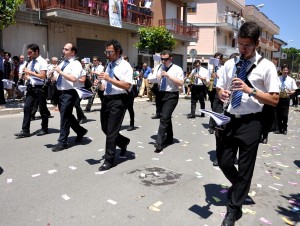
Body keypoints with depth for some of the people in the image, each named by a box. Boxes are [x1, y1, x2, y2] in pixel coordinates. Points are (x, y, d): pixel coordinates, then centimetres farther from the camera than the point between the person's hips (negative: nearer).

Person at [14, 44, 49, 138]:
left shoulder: (42, 62, -9)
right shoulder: (30, 62, 12)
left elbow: (42, 76, -19)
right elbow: (27, 74, 20)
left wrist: (30, 72, -17)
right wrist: (26, 76, -2)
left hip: (39, 88, -7)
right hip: (31, 87, 7)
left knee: (42, 109, 5)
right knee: (27, 108, 1)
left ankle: (44, 129, 19)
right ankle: (25, 130, 4)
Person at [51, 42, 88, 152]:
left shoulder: (76, 64, -9)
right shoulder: (62, 63, 16)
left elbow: (74, 79, -24)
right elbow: (55, 78, 18)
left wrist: (60, 72, -19)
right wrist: (52, 76, -4)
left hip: (69, 94, -8)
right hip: (60, 92, 8)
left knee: (65, 117, -3)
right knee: (68, 116, 16)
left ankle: (62, 142, 7)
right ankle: (81, 131, 36)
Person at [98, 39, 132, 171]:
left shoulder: (125, 66, -7)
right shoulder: (109, 65, 14)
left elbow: (127, 85, -19)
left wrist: (109, 79, -23)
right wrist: (100, 85, -3)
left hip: (118, 100, -8)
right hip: (106, 99, 8)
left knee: (111, 131, -4)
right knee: (105, 128, 16)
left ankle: (109, 160, 10)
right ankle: (124, 142, 41)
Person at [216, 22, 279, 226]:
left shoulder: (266, 66, -7)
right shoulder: (230, 64, 7)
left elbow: (274, 100, -10)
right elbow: (219, 89, 13)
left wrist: (249, 90, -22)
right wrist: (222, 94, -11)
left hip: (251, 122, -4)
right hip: (230, 119, 5)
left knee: (245, 167, 6)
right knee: (223, 160, 12)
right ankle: (240, 188, 44)